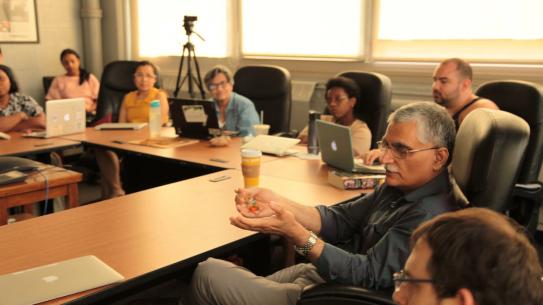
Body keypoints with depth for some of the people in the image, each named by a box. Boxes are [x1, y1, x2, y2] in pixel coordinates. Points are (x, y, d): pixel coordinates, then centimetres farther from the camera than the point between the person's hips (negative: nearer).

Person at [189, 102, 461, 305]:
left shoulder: (430, 216, -25)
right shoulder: (399, 187, 4)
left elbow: (367, 275, -28)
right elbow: (340, 219, 1)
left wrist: (297, 234, -35)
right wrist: (278, 205, -14)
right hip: (319, 273, 9)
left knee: (207, 273, 1)